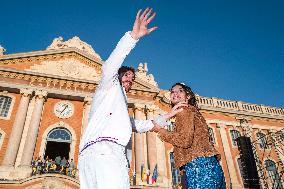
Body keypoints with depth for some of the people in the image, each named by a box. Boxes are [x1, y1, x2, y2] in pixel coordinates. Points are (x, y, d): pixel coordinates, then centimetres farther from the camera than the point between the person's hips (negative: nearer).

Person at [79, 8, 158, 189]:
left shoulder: (121, 105, 42)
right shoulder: (111, 85, 21)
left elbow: (138, 125, 45)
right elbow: (110, 65, 0)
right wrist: (133, 36, -8)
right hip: (104, 148, -8)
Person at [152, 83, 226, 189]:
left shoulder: (184, 110, -3)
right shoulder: (192, 110, 24)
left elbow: (185, 140, -16)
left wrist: (160, 130, -5)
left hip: (200, 166, -9)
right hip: (206, 165, 9)